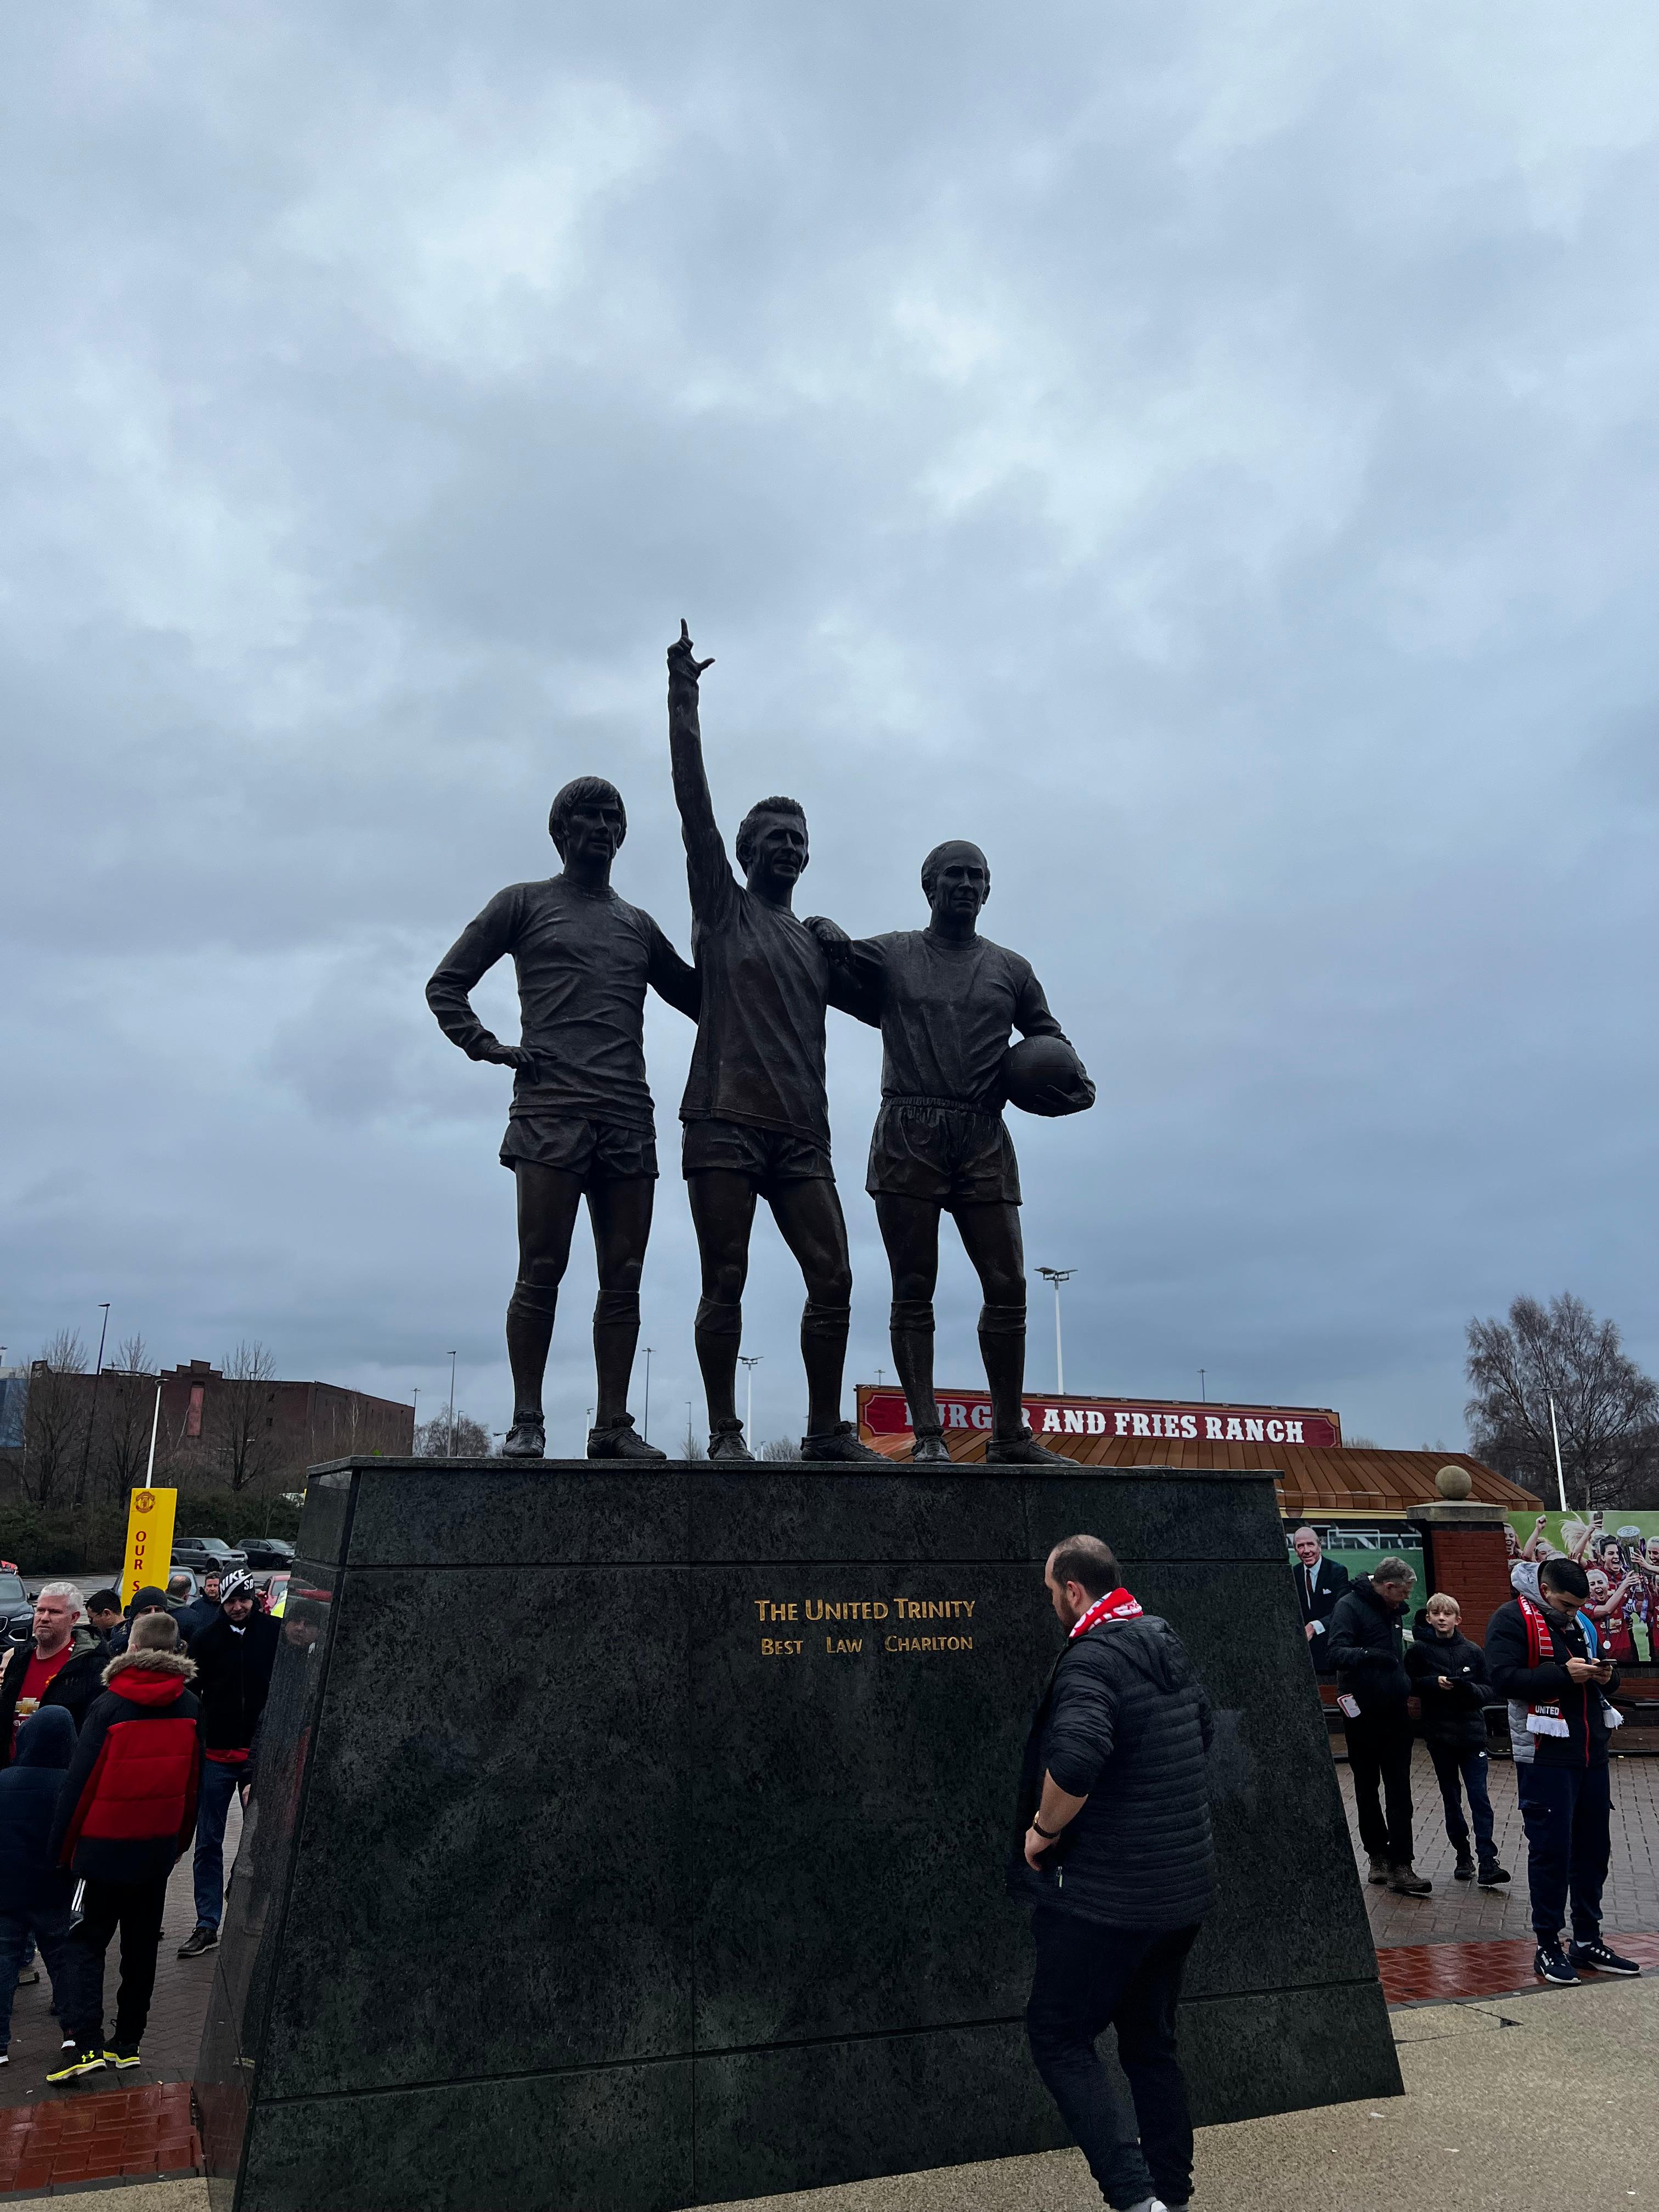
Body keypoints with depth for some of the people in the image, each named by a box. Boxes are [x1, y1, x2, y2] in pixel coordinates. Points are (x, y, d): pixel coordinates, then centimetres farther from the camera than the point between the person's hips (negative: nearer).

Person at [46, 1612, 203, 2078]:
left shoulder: (109, 1706, -15)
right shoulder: (188, 1707, -1)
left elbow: (80, 1781, -13)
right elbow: (193, 1782, 6)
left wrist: (62, 1846, -2)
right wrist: (180, 1841, 17)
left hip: (105, 1845, -4)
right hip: (159, 1847, 4)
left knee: (87, 1941, 7)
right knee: (142, 1946, 15)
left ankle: (86, 2043, -5)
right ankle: (127, 2042, 22)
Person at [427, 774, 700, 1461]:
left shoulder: (639, 926, 24)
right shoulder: (525, 903, 14)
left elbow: (697, 999, 30)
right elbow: (446, 984, 11)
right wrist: (487, 1047, -3)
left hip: (629, 1115, 4)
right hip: (551, 1108, -4)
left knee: (623, 1277, 0)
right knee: (541, 1269, -8)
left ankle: (612, 1425, 4)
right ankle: (526, 1422, -2)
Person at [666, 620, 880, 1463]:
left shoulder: (818, 944, 22)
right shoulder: (722, 907, 10)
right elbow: (693, 804, 3)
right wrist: (683, 703, -1)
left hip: (801, 1134, 4)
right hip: (725, 1122, -4)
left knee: (833, 1281, -2)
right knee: (724, 1285, -3)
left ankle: (826, 1428, 9)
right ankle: (725, 1433, 5)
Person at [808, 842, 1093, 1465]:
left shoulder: (1010, 969, 18)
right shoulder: (890, 955, 12)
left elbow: (1050, 1039, 27)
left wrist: (1076, 1082, 7)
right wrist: (828, 936, -8)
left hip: (983, 1139, 2)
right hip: (908, 1136, -2)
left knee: (1008, 1286, -2)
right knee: (913, 1291, -3)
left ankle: (1010, 1437, 7)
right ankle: (926, 1434, 1)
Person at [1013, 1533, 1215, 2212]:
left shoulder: (1092, 1657, -21)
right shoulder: (1167, 1645, 7)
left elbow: (1073, 1759, -37)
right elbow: (1203, 1730, 23)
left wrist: (1043, 1829, -20)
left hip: (1108, 1894, -8)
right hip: (1184, 1884, 9)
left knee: (1058, 2036, 7)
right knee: (1150, 2040, 21)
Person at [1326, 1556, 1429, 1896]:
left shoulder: (1391, 1610, 11)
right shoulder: (1350, 1606, -14)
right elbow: (1337, 1654, -27)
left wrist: (1405, 1683, 12)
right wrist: (1369, 1655, -44)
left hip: (1394, 1713, 6)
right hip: (1363, 1714, -6)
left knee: (1400, 1792, -1)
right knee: (1367, 1790, 9)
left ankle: (1400, 1867, -1)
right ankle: (1378, 1856, 22)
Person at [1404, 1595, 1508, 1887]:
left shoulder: (1473, 1651, 0)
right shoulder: (1419, 1650, -3)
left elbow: (1488, 1692, 1)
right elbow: (1409, 1685, -2)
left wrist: (1468, 1687, -19)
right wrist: (1434, 1683, -18)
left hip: (1472, 1733, 0)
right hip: (1439, 1734, 0)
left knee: (1479, 1798, -4)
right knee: (1451, 1799, 10)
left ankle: (1488, 1863, -2)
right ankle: (1463, 1857, 22)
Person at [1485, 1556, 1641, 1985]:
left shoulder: (1581, 1624, 14)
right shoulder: (1513, 1619, -10)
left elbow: (1601, 1684, 23)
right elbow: (1504, 1678, -21)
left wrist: (1606, 1677, 0)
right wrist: (1563, 1673, -23)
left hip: (1592, 1754, 7)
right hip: (1545, 1758, -7)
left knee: (1593, 1848, 13)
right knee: (1551, 1851, -1)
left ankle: (1588, 1942, 27)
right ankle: (1548, 1947, 12)